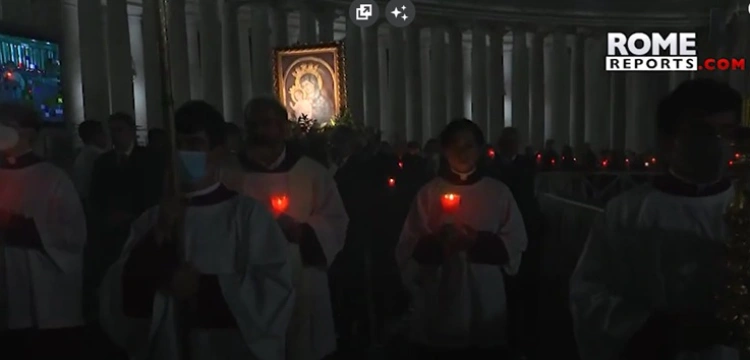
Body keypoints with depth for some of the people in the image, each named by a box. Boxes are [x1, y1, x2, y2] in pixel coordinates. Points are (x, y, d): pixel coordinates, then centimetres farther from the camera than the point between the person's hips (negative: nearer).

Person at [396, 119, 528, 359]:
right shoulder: (428, 192, 1)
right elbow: (409, 248, 0)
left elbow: (515, 245, 2)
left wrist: (478, 241, -14)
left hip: (486, 307, 1)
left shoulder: (498, 192, 4)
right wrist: (437, 243, -20)